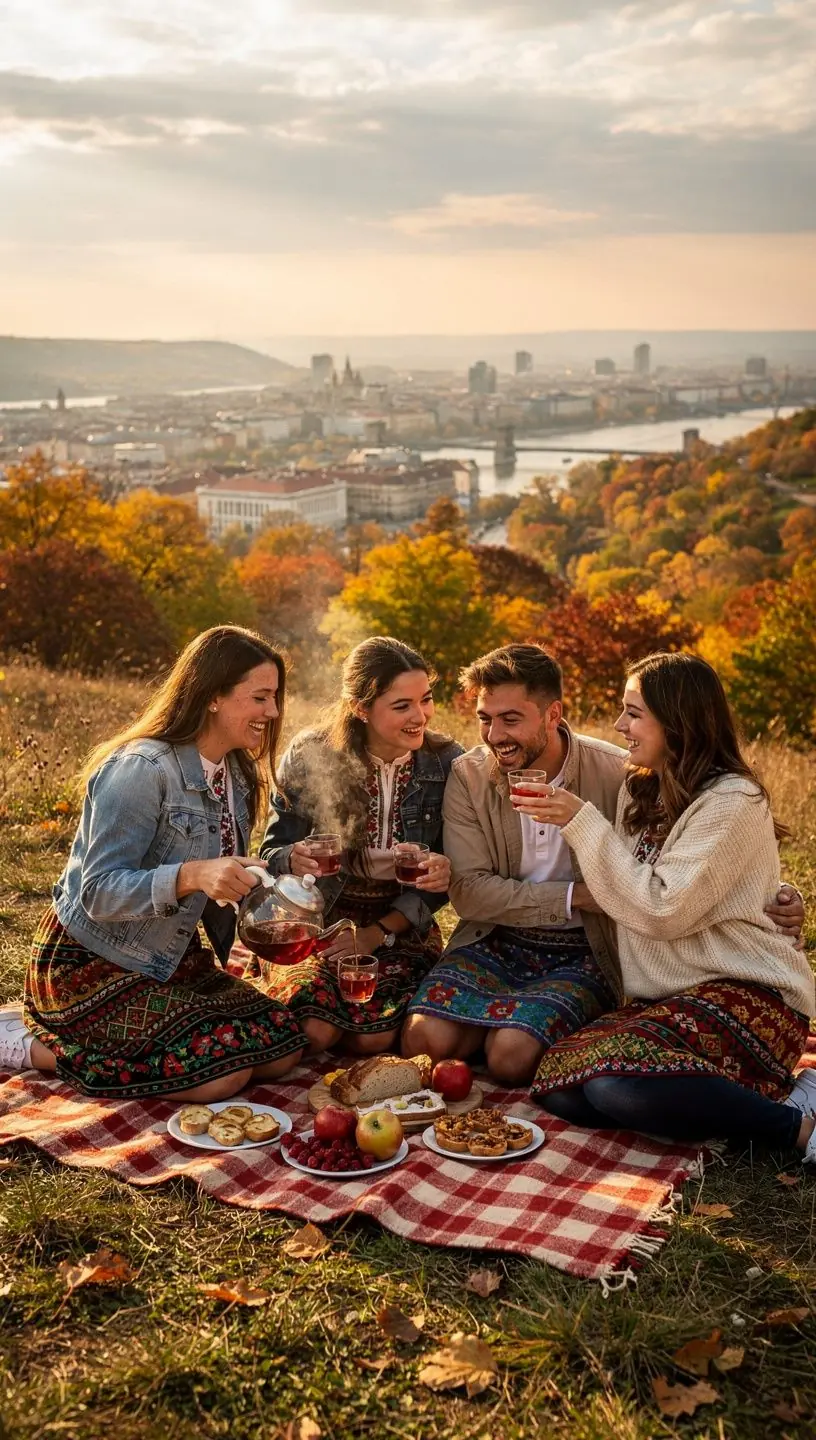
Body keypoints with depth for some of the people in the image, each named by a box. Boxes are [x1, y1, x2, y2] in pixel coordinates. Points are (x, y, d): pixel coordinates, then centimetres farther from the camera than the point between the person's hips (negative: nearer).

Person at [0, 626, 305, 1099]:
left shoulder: (236, 774, 5)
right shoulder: (142, 769, -22)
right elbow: (98, 891, -26)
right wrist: (191, 876, -41)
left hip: (170, 959, 9)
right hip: (89, 965, -8)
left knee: (284, 1049, -5)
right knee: (221, 1072, -22)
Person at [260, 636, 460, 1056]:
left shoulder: (447, 765, -8)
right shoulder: (310, 758, -13)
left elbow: (439, 878, 0)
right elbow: (272, 853, -6)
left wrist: (378, 933, -12)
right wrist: (296, 859, -31)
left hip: (402, 925, 1)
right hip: (321, 917, -1)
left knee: (374, 1037, -21)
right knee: (314, 1031, -24)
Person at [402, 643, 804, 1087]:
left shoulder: (618, 774, -12)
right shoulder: (468, 776, -5)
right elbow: (468, 889, -10)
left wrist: (773, 899, -20)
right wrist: (575, 896, -19)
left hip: (585, 951, -3)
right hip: (496, 941, 3)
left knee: (512, 1056, -26)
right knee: (425, 1039, -19)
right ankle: (508, 1017, 10)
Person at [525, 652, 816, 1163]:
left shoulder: (732, 801, -13)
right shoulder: (642, 792, 11)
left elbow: (662, 910, -19)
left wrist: (583, 822, -15)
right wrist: (562, 815, 8)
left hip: (746, 994, -8)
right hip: (669, 999, 8)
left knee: (617, 1080, -32)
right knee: (562, 1088, -17)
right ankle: (743, 1102, -6)